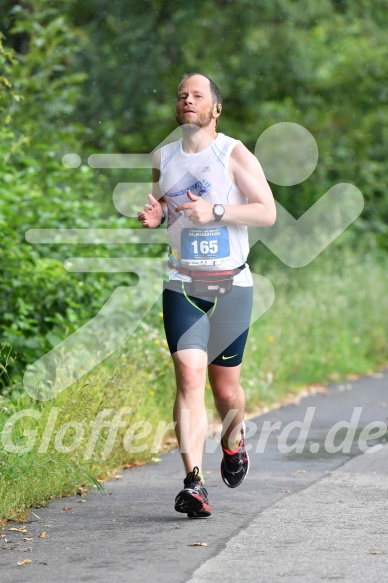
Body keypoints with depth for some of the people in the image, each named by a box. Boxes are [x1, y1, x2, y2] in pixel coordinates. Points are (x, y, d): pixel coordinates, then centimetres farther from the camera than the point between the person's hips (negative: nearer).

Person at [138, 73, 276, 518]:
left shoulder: (234, 155, -3)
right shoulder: (163, 158, 9)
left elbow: (267, 213, -8)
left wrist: (216, 211, -20)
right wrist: (154, 215, 0)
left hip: (231, 285, -2)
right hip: (181, 286, 2)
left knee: (225, 385, 8)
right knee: (189, 377, -14)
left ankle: (233, 442, 41)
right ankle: (193, 482, -19)